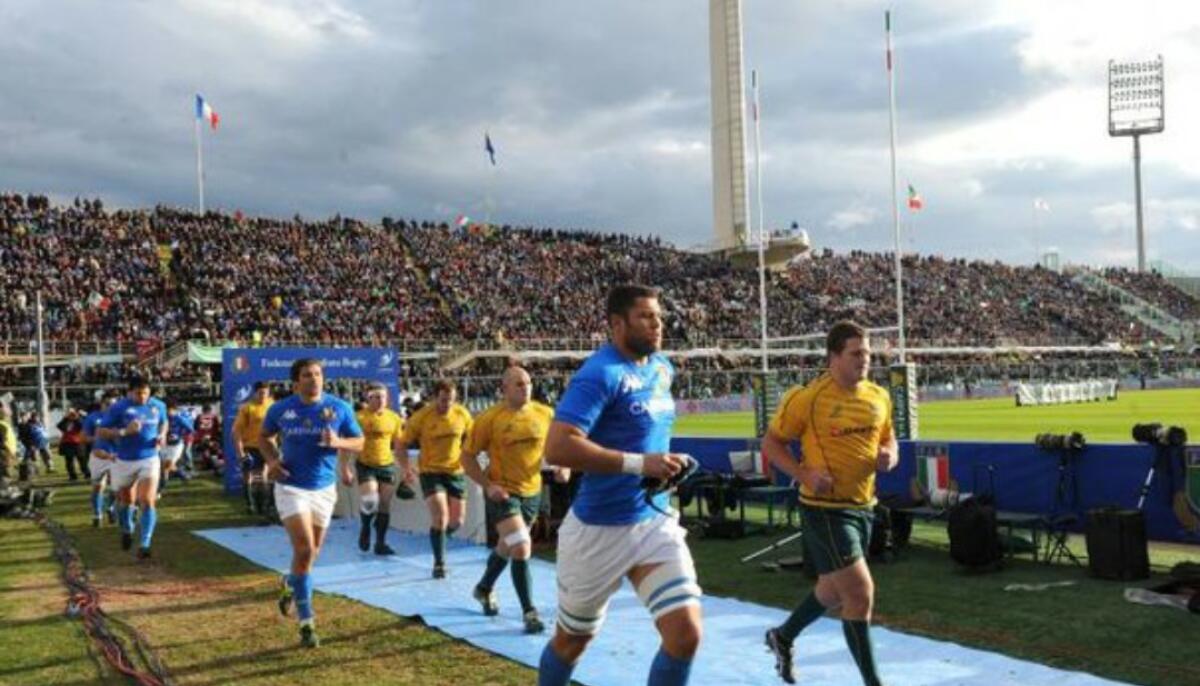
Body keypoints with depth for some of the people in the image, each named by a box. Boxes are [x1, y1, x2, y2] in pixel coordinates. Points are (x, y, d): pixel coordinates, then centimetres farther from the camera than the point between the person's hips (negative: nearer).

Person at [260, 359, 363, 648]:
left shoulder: (340, 408, -5)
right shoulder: (280, 409, -4)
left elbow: (359, 442, 2)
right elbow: (264, 437, 13)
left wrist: (337, 442, -19)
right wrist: (272, 460, -6)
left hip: (324, 488, 3)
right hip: (291, 487, -3)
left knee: (311, 552, 16)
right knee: (304, 550, -16)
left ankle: (290, 585, 51)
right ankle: (306, 623, -7)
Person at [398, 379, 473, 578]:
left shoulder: (462, 414, -6)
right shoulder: (420, 418, -14)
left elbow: (470, 440, 12)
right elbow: (402, 445, -4)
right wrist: (406, 470, -15)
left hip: (455, 472, 3)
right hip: (431, 472, -3)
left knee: (456, 521, 7)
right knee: (440, 517, -14)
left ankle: (438, 537, 41)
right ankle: (439, 563, 2)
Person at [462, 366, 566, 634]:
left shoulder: (545, 414, -4)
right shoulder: (489, 418, -15)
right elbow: (468, 456, -7)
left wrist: (563, 467, -9)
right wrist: (488, 485, -18)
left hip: (532, 492, 5)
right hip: (502, 493, -5)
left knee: (507, 547, 22)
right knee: (521, 549, -17)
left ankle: (484, 589, 48)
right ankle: (529, 611, -5)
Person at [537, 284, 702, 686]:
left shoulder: (662, 367, 7)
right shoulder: (600, 374, -19)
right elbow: (557, 447, -30)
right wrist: (638, 463, -31)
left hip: (656, 522, 6)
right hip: (598, 530, -6)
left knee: (686, 634, -7)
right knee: (572, 640, 14)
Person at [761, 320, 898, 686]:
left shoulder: (879, 397, 3)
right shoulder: (807, 398, -15)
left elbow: (889, 440, 18)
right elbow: (770, 443, -6)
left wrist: (889, 457, -6)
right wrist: (804, 474, -20)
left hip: (863, 506, 7)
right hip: (825, 508, -7)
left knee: (834, 589, 22)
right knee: (861, 592, -11)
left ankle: (783, 636, 47)